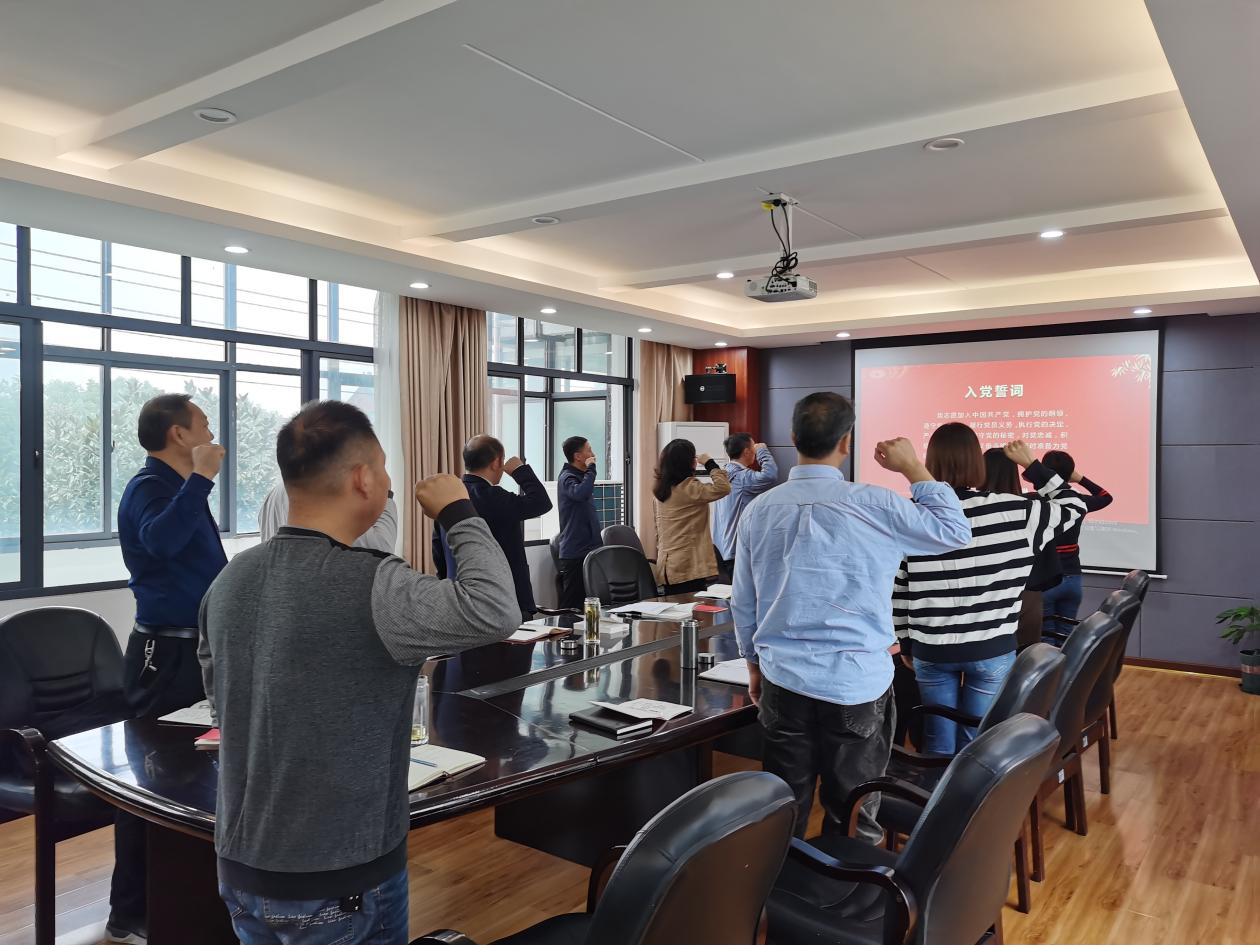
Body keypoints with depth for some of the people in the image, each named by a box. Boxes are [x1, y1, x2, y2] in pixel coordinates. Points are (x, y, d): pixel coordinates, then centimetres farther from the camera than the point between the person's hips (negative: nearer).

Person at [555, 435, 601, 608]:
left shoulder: (580, 476, 17)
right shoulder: (567, 477, -11)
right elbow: (581, 493, -35)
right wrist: (591, 469, -19)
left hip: (588, 549, 9)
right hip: (574, 553, -9)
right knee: (572, 605, -8)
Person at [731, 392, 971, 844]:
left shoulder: (759, 509, -1)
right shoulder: (874, 505, -12)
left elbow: (743, 603, 7)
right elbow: (955, 531, 2)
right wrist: (913, 469, 6)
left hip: (783, 683, 3)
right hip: (857, 687, -3)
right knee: (852, 821, 11)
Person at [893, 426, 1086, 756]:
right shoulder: (1011, 511, -10)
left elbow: (899, 592, -2)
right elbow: (1072, 508, 9)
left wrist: (905, 643, 11)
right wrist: (1032, 465, 14)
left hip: (931, 651, 1)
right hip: (992, 650, 0)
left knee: (939, 744, 14)